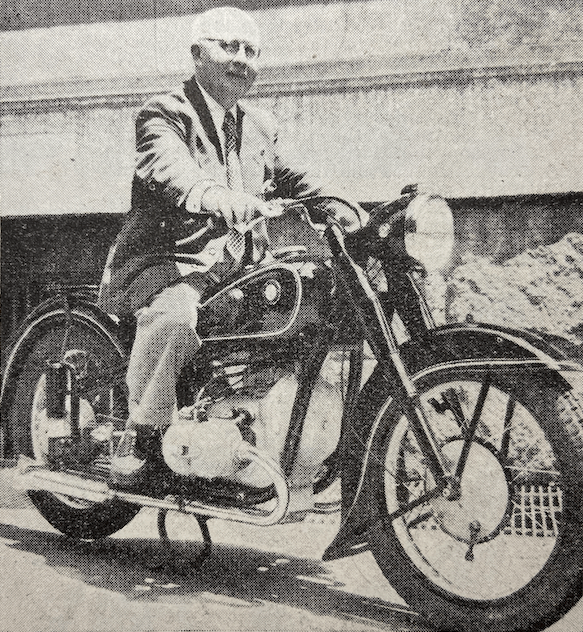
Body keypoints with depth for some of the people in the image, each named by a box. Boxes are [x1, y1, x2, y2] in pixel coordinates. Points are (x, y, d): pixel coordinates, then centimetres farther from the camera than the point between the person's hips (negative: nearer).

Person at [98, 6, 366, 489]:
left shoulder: (260, 126, 21)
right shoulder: (165, 113, -3)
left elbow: (287, 176, 29)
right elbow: (169, 168, -24)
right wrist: (216, 195, -47)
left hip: (235, 265, 7)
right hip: (166, 259, -6)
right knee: (175, 317, -38)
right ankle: (141, 435, -15)